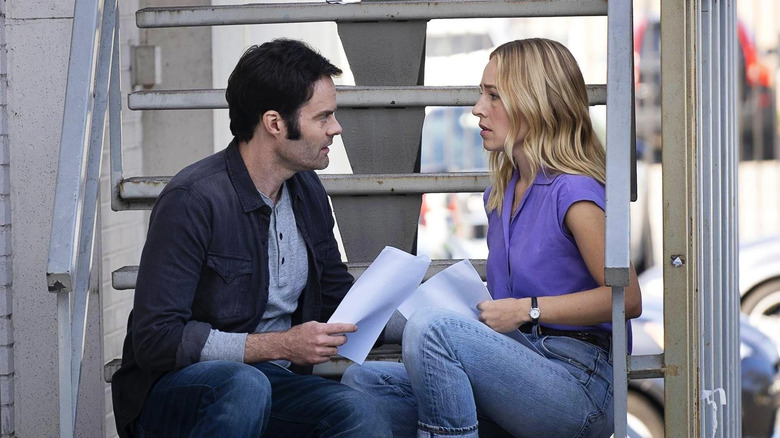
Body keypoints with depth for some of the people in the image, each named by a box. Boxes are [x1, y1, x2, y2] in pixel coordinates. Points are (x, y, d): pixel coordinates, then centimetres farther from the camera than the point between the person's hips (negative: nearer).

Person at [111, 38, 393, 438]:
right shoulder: (194, 200, -17)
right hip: (172, 390, -5)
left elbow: (338, 296, 22)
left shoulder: (306, 190, 9)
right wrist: (281, 345, -22)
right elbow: (156, 341, -20)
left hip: (271, 380, 5)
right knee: (245, 384, -39)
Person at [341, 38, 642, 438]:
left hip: (580, 388, -8)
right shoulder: (499, 195, 18)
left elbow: (626, 298, -15)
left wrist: (527, 311, -14)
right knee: (362, 382, -7)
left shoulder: (572, 192, -9)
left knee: (430, 327, -30)